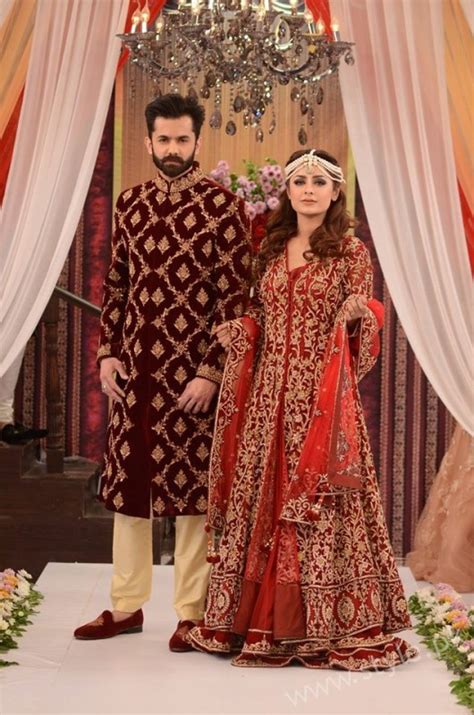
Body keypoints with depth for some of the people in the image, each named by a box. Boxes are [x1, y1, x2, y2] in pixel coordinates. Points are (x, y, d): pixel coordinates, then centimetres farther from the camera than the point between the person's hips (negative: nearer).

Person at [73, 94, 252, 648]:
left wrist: (211, 372, -14)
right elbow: (116, 285, 15)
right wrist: (108, 353, 5)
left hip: (191, 371, -5)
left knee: (192, 487, 3)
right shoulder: (130, 203, 9)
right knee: (126, 483, 11)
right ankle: (125, 606, 24)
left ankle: (191, 612, 15)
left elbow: (235, 297, -9)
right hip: (134, 368, 5)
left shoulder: (223, 207, -6)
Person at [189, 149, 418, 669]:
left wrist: (358, 313, -23)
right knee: (261, 499, 5)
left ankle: (331, 623, 4)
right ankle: (262, 618, 14)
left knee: (318, 504, -5)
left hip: (320, 396, -5)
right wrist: (237, 332, -1)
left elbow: (359, 330, -2)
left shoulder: (350, 252, -1)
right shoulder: (271, 249, 13)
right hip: (269, 395, 5)